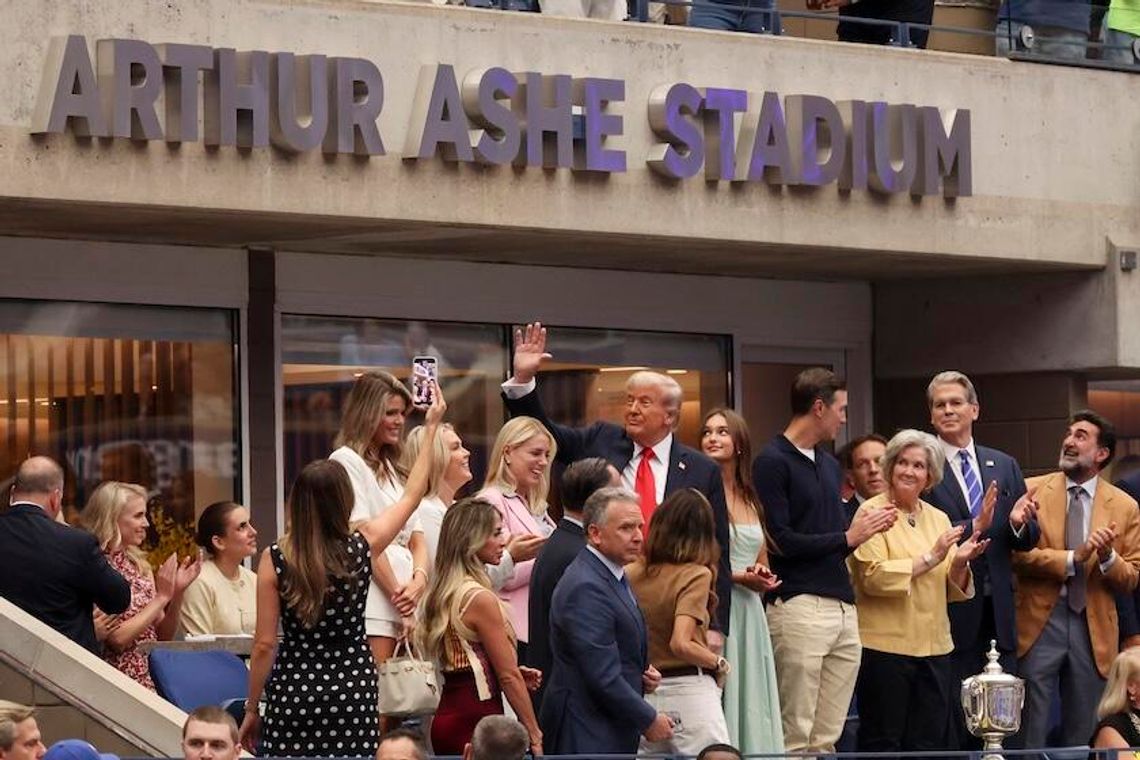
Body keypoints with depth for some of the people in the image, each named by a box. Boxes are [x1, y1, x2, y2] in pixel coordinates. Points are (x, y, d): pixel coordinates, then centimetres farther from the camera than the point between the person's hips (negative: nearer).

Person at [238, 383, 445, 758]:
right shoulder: (363, 546, -2)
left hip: (294, 691, -1)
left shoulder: (275, 559, -6)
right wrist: (432, 427, 26)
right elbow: (412, 495, 15)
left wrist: (252, 709, 7)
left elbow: (265, 644, -4)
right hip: (352, 690, 1)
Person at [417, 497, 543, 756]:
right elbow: (508, 675, -13)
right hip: (477, 717, -9)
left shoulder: (440, 594, 10)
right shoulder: (480, 599, -15)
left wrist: (514, 674, 10)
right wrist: (534, 735, -7)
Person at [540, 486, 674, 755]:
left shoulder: (615, 575, 14)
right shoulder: (585, 588, -19)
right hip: (587, 736, -10)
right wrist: (649, 720, -12)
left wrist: (643, 673, 6)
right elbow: (603, 677, -22)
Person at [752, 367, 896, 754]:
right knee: (796, 737, -6)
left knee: (827, 737, 5)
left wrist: (867, 529, 3)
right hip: (799, 606, -8)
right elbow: (781, 541, -13)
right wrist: (848, 537, -5)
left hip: (842, 606, 8)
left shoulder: (829, 465, 20)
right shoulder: (773, 462, -5)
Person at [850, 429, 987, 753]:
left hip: (933, 647, 6)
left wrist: (960, 562, -8)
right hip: (885, 645, -6)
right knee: (883, 743, -1)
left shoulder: (938, 519, 14)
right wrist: (930, 558, -17)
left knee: (928, 744, 6)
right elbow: (873, 577, -16)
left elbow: (951, 589, 13)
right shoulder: (872, 512, -3)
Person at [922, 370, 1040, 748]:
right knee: (951, 727, -3)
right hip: (953, 613, -5)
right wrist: (973, 528, -23)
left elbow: (1028, 540, 14)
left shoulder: (1004, 466, 13)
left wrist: (1019, 522, -8)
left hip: (997, 613, 5)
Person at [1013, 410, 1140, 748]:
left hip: (1094, 630, 2)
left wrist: (1107, 557, -15)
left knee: (1083, 737, 9)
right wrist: (1072, 558, -17)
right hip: (1039, 623, -2)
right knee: (1030, 735, 1)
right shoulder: (1031, 490, 2)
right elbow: (1017, 553, -8)